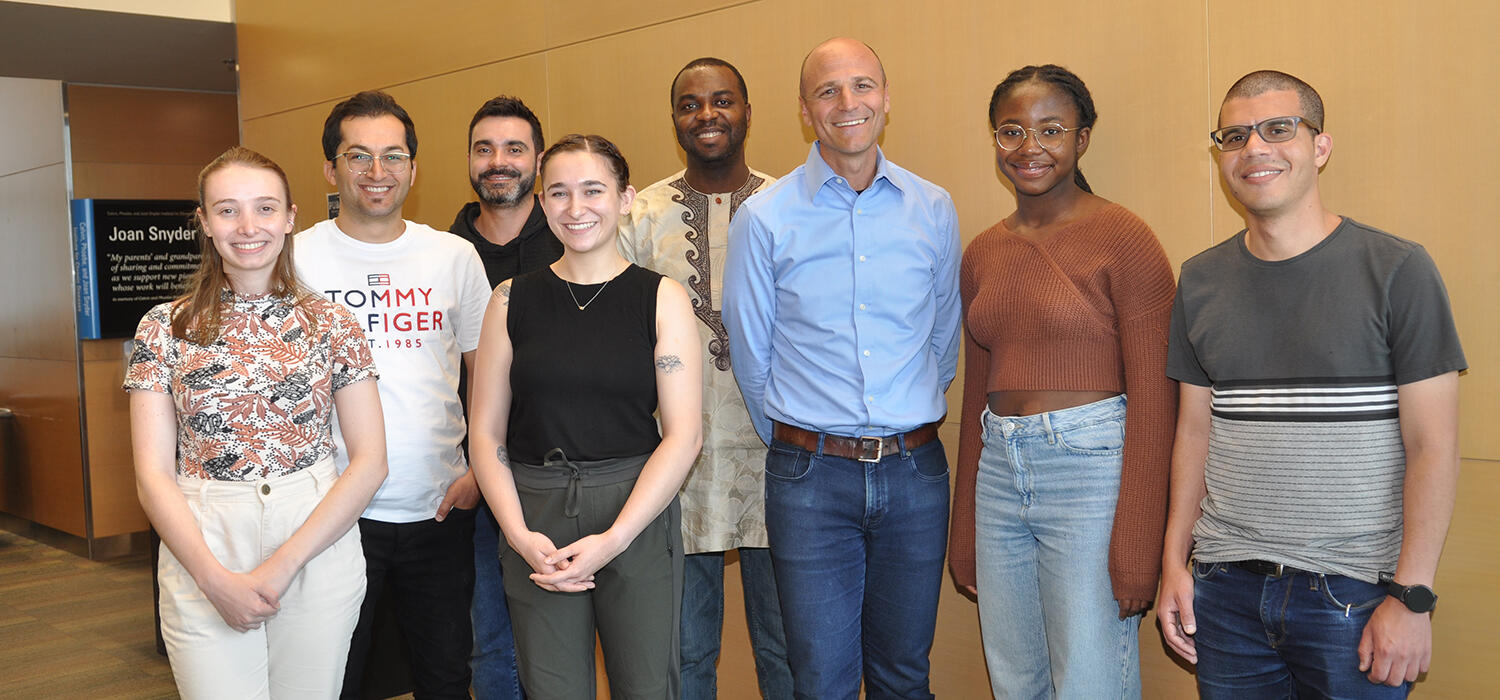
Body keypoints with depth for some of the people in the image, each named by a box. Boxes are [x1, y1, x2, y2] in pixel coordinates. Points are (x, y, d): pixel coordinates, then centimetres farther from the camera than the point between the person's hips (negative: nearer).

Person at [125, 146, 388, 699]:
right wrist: (216, 578, -12)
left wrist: (285, 562, -10)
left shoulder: (330, 323, 2)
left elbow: (369, 460, -2)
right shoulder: (165, 328, 2)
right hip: (200, 560, 0)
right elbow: (154, 475, 0)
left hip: (318, 548, 0)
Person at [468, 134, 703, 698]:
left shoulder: (661, 298, 0)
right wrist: (520, 535, -9)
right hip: (535, 523, 2)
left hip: (638, 517, -1)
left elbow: (684, 434, -6)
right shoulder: (512, 300, 5)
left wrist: (612, 539, -14)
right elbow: (486, 433, 5)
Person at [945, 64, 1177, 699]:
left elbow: (1153, 398, -10)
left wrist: (1136, 544, -15)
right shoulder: (982, 255, 11)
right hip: (999, 473, 6)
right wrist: (965, 532, 16)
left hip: (1090, 469, -6)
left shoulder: (1122, 238, -7)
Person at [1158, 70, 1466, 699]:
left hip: (1354, 592, -3)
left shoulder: (1396, 270, -6)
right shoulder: (1201, 280, 6)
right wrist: (1174, 563, 5)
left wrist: (1411, 596, -13)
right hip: (1226, 587, 4)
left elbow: (1432, 446, -8)